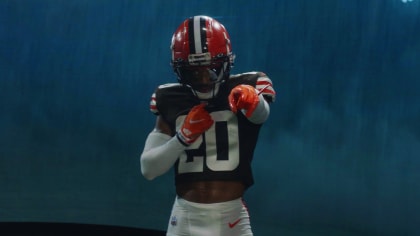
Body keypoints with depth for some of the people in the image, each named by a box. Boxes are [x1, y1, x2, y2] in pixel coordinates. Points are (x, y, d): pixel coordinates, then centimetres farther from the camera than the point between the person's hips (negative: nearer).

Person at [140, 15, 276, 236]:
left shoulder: (242, 89, -7)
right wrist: (183, 136, -16)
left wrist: (250, 98, -54)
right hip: (186, 218, 2)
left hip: (232, 216, -1)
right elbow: (148, 169, -2)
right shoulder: (172, 102, -1)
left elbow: (261, 114, -32)